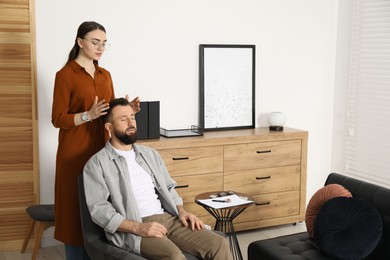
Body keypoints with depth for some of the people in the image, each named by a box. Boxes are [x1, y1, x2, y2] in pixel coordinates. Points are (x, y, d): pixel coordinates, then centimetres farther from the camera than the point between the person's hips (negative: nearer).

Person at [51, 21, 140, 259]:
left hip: (102, 149, 6)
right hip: (76, 152, -6)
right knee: (77, 209, -1)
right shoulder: (65, 75, -8)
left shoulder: (105, 75, 11)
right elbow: (58, 119, -11)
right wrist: (88, 115, -25)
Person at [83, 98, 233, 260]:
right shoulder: (97, 164, 1)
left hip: (167, 218, 6)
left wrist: (181, 211, 3)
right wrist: (138, 228, -20)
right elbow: (99, 209, -9)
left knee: (219, 245, -16)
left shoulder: (150, 154, 21)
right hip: (130, 230, -5)